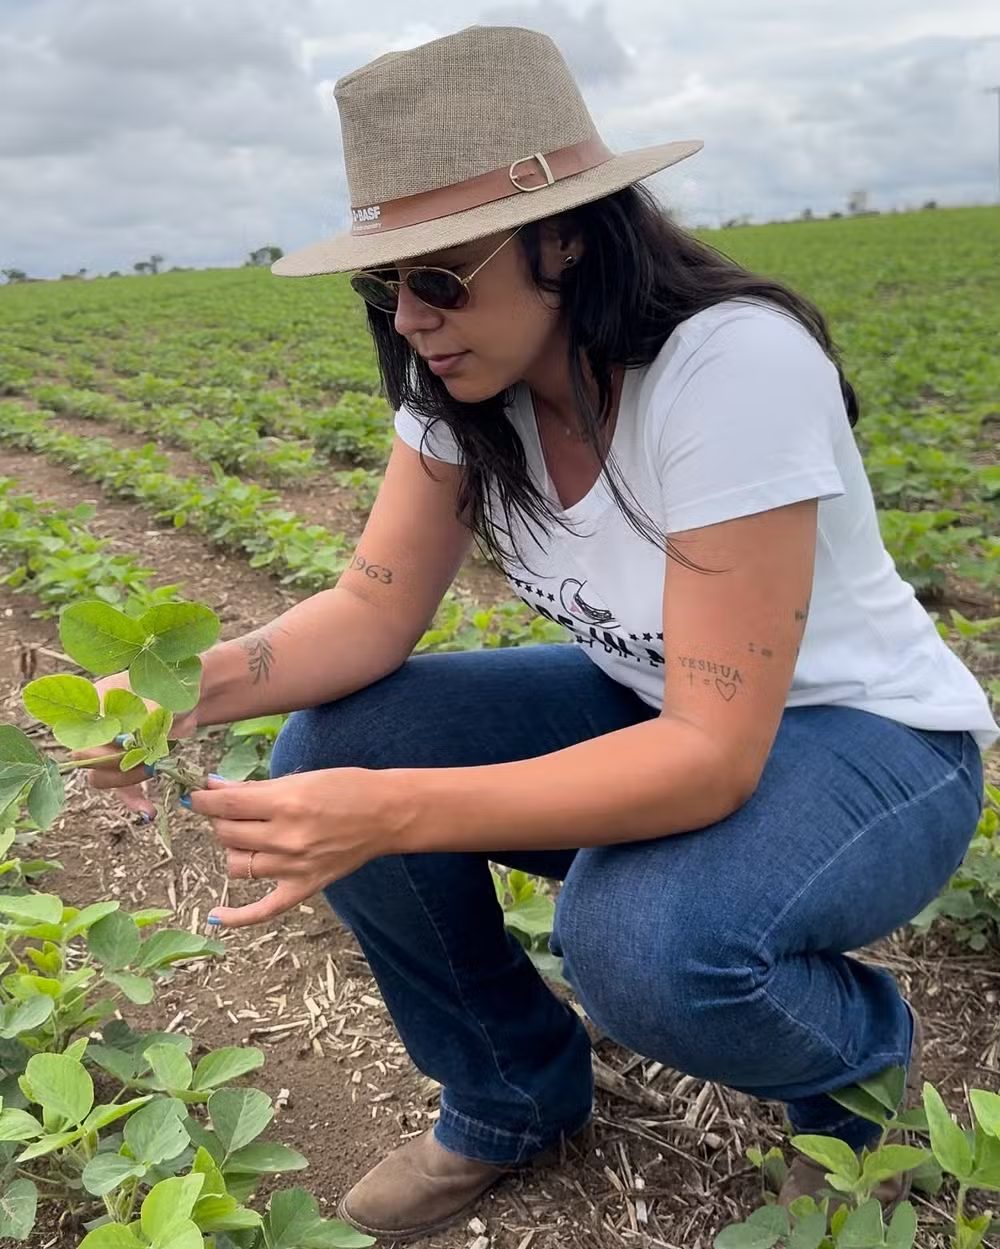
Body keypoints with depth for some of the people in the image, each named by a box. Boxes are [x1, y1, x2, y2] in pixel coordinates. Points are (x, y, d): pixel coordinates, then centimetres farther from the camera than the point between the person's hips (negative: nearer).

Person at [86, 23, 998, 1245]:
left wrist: (391, 815, -42)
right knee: (324, 756, -13)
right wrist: (191, 684, -28)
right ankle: (515, 1091, 11)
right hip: (659, 709, 6)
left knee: (641, 941, -37)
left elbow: (716, 758, -33)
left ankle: (863, 1055, 2)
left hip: (866, 737, -6)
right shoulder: (465, 386, -10)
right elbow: (374, 609, -9)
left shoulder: (732, 365, -31)